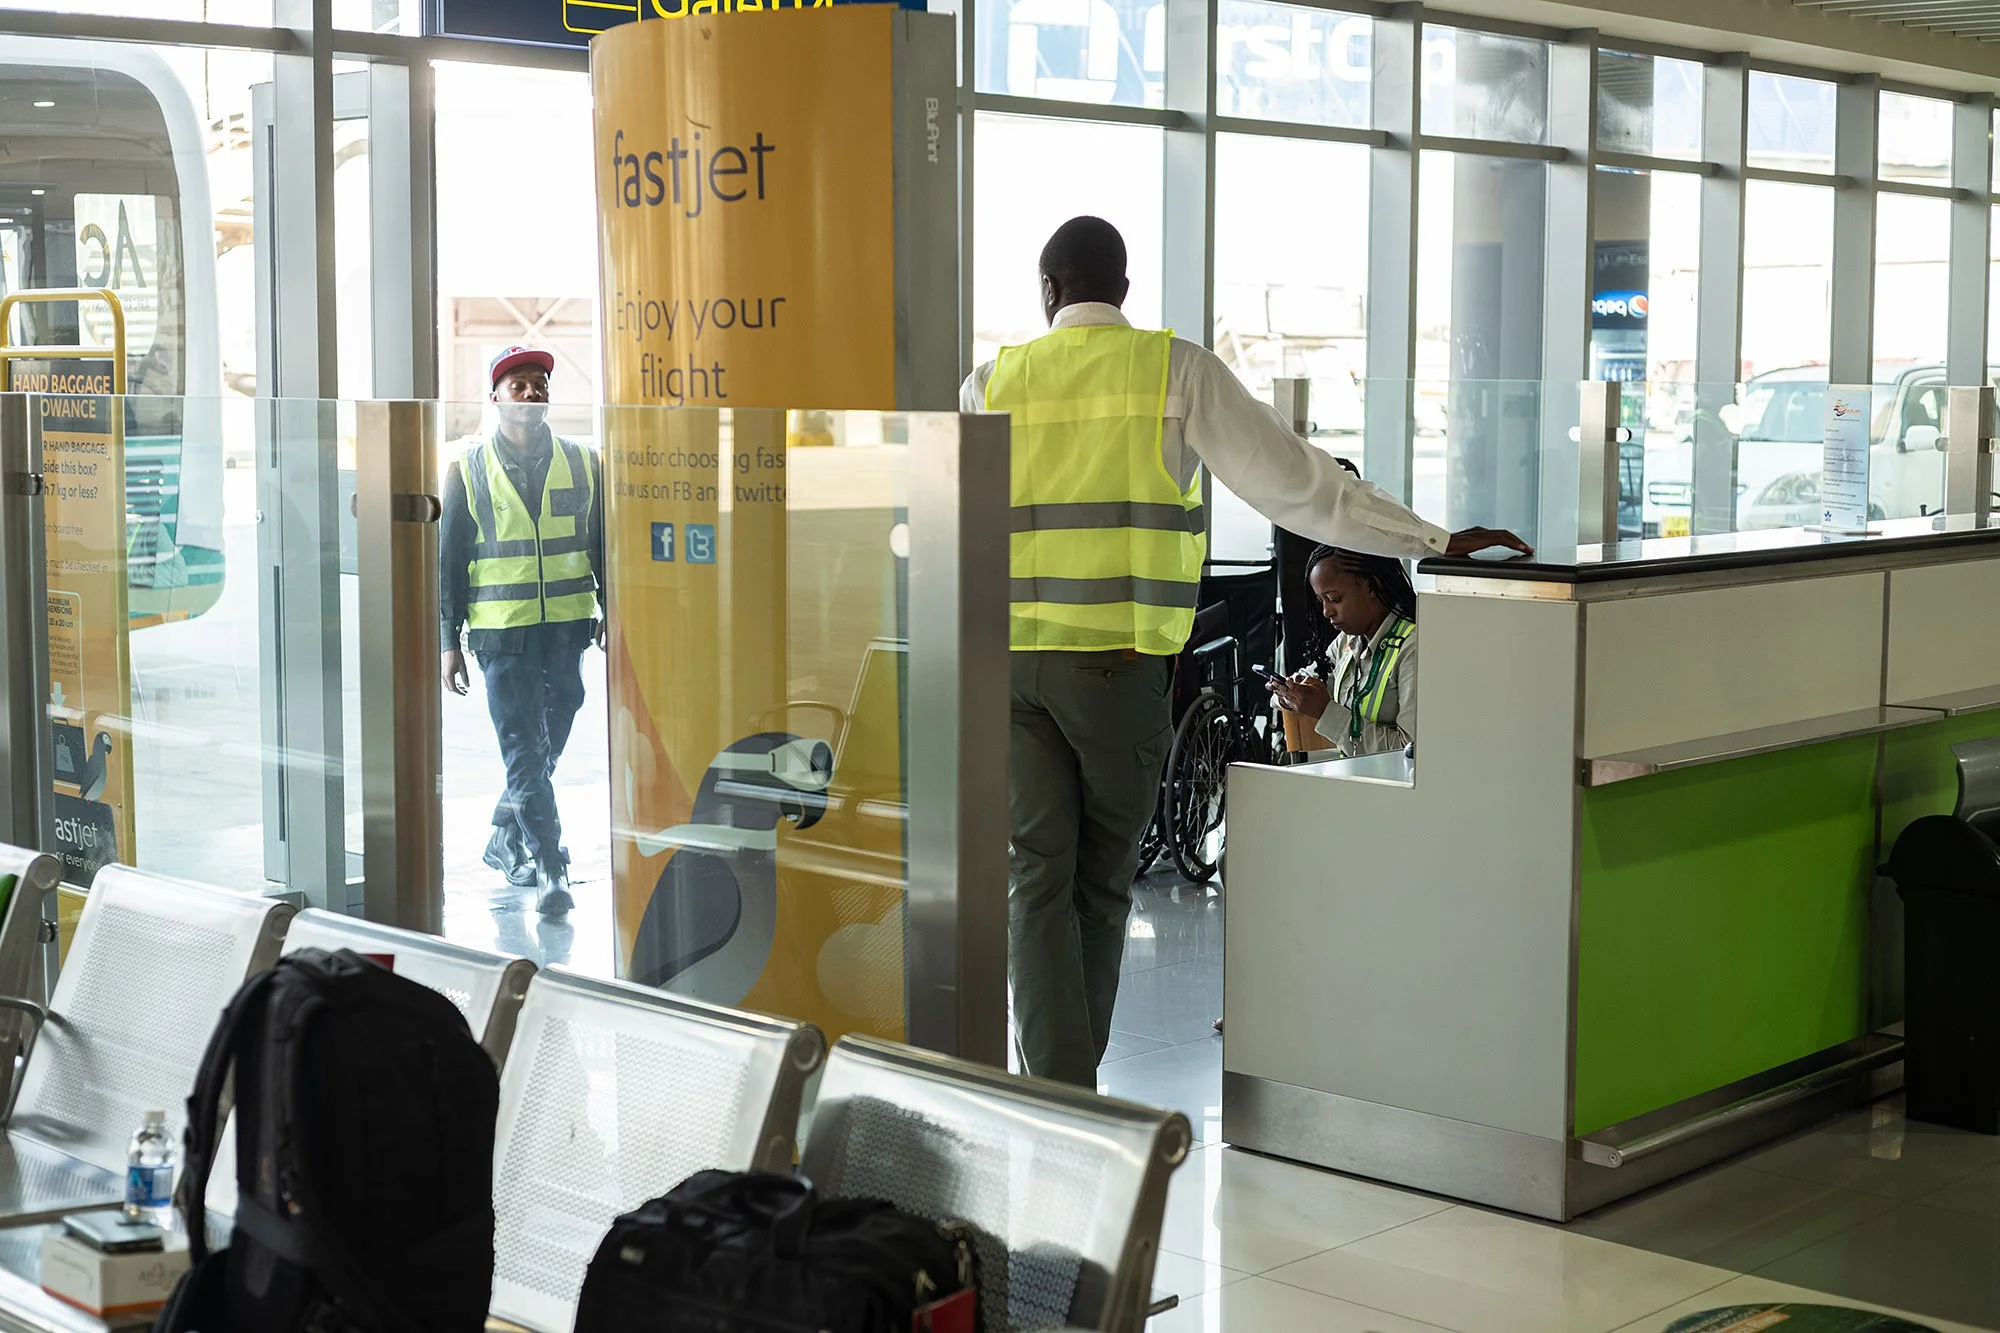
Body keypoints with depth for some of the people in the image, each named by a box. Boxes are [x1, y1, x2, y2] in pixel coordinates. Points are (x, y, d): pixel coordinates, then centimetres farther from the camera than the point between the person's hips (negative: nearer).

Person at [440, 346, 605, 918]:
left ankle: (505, 839, 31)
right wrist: (449, 641, 1)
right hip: (502, 634, -3)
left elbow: (604, 545, 15)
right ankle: (550, 871, -5)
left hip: (567, 629, 3)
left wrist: (610, 613, 9)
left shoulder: (581, 464, 8)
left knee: (547, 747, 10)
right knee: (523, 753, -6)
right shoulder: (469, 471, 3)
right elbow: (447, 561, 5)